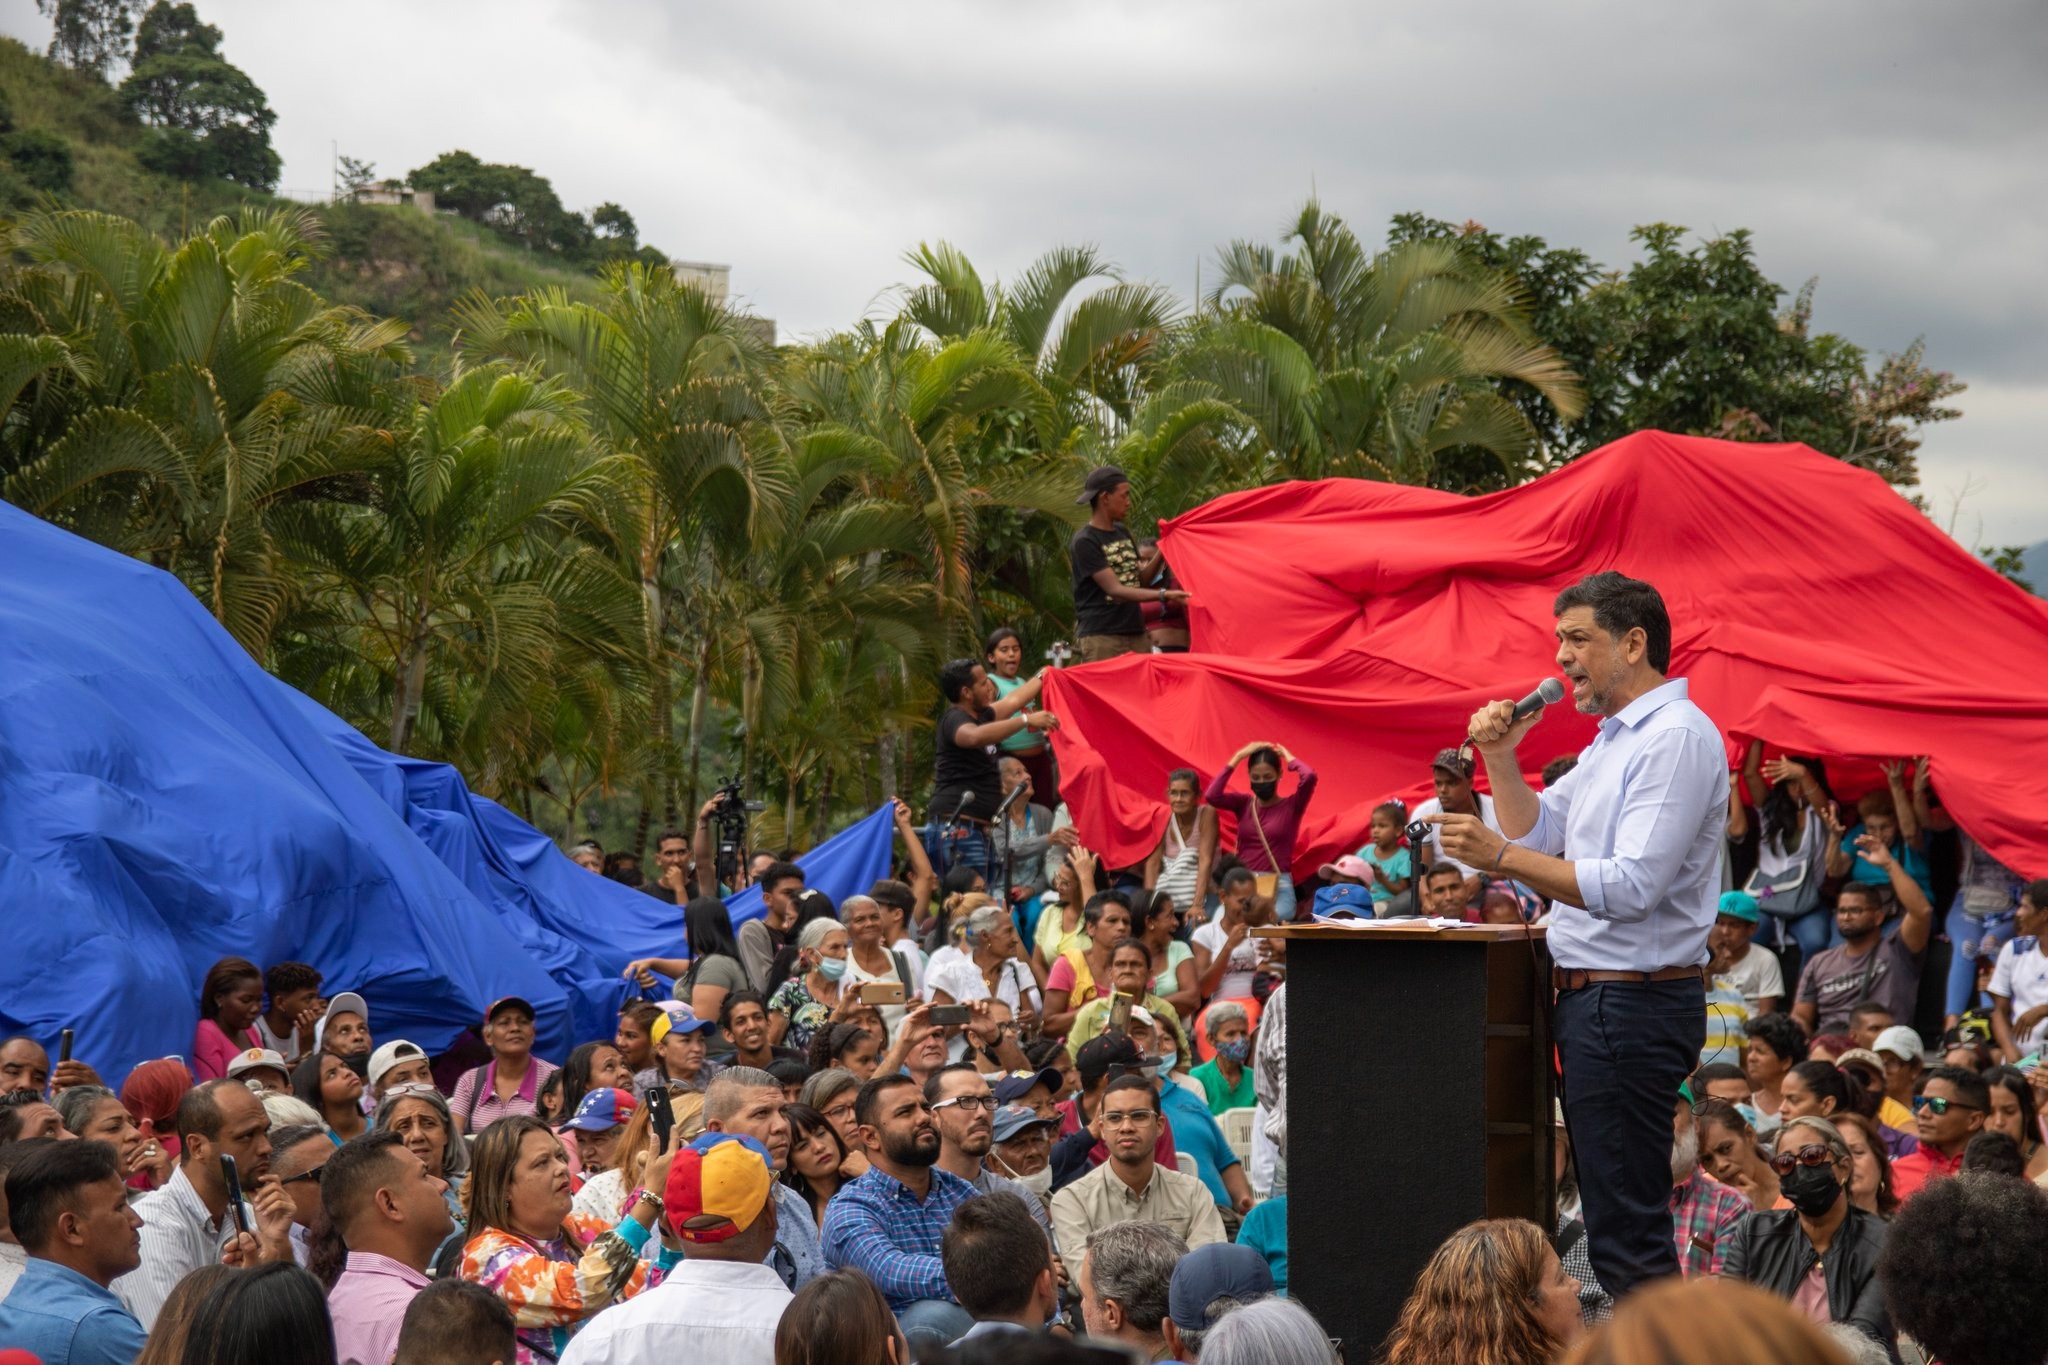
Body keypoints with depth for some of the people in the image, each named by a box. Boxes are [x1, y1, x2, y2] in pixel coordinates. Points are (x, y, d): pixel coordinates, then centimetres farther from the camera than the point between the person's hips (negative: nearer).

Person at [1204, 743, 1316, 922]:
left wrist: (1286, 755, 2)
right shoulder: (1243, 804, 11)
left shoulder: (1291, 805, 3)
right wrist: (1239, 756, -2)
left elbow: (1309, 777, -17)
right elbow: (1211, 796, -8)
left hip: (1279, 886, -2)